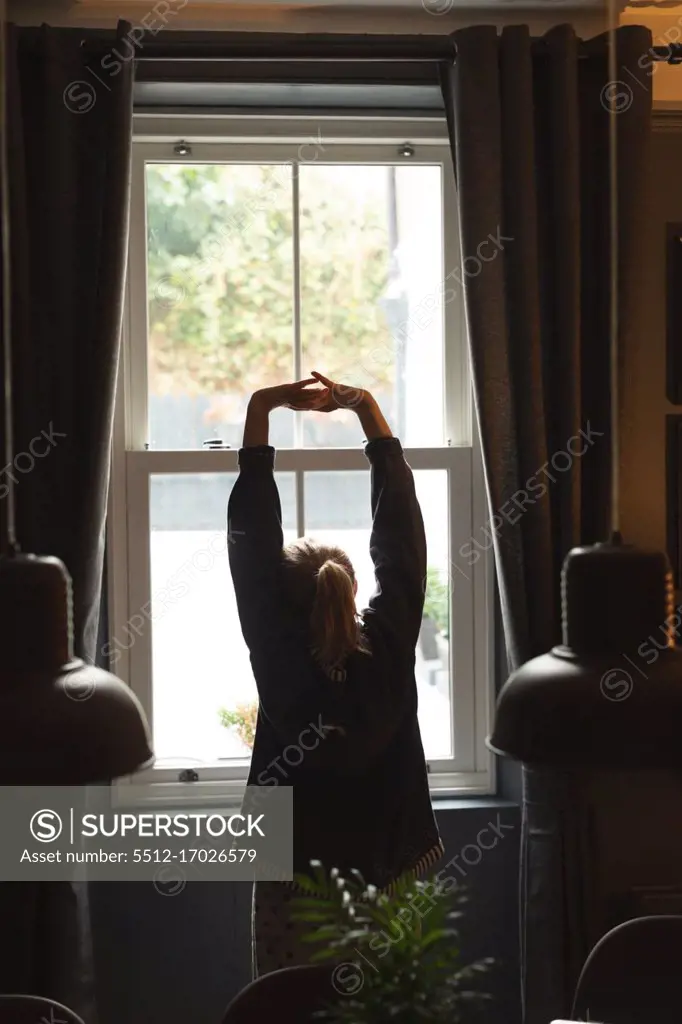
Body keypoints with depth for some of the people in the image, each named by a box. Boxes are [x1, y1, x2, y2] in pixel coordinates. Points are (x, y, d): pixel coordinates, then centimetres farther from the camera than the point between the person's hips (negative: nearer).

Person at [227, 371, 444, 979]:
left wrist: (263, 406, -9)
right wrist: (367, 408, 0)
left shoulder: (279, 661, -13)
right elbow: (400, 530, -4)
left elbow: (253, 537, -11)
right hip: (390, 881, 2)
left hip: (295, 887, -2)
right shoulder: (390, 649, -9)